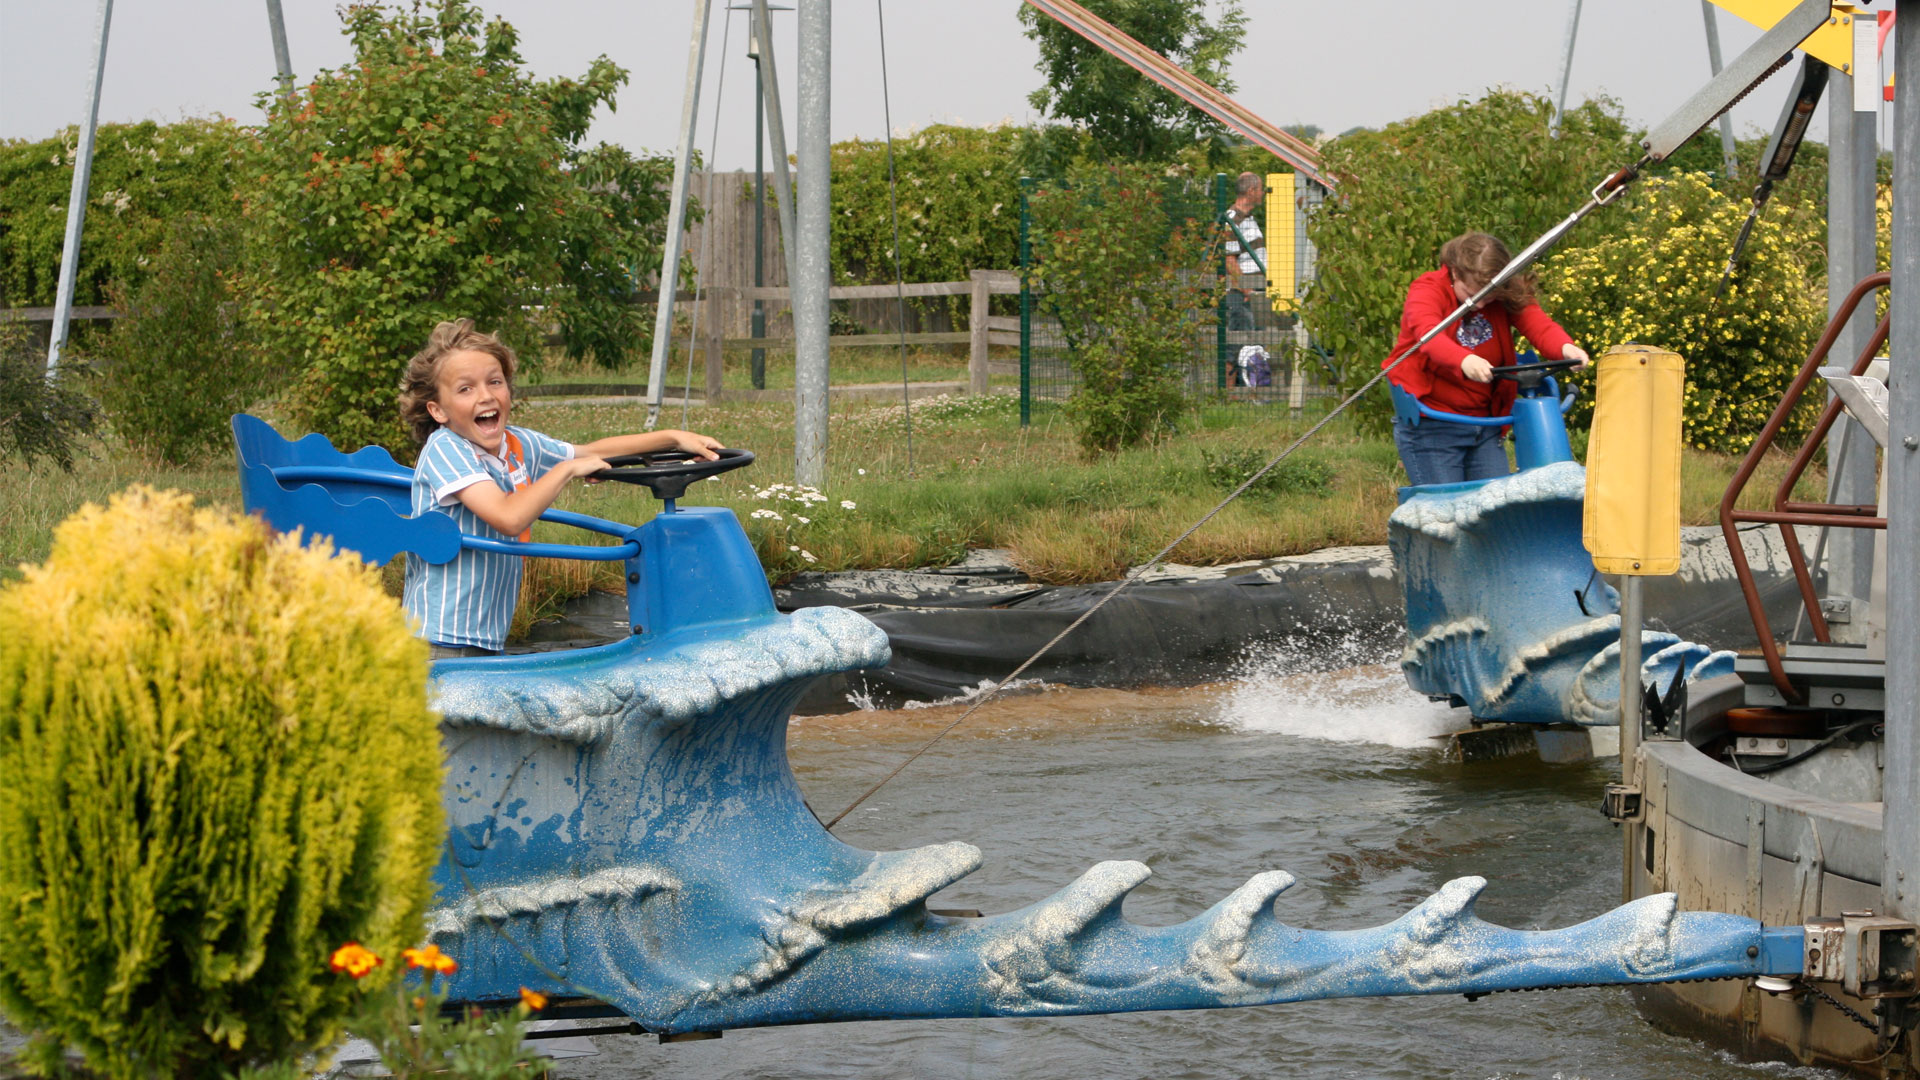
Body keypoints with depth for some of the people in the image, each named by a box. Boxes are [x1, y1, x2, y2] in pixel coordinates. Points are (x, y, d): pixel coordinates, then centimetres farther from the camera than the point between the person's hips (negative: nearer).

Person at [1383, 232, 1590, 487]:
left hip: (1485, 425, 5)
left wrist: (1565, 348, -40)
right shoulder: (1427, 291, -12)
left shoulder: (1507, 298, 1)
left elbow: (1538, 324, -16)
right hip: (1430, 427, -5)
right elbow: (1428, 335, -33)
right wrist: (1464, 361, -54)